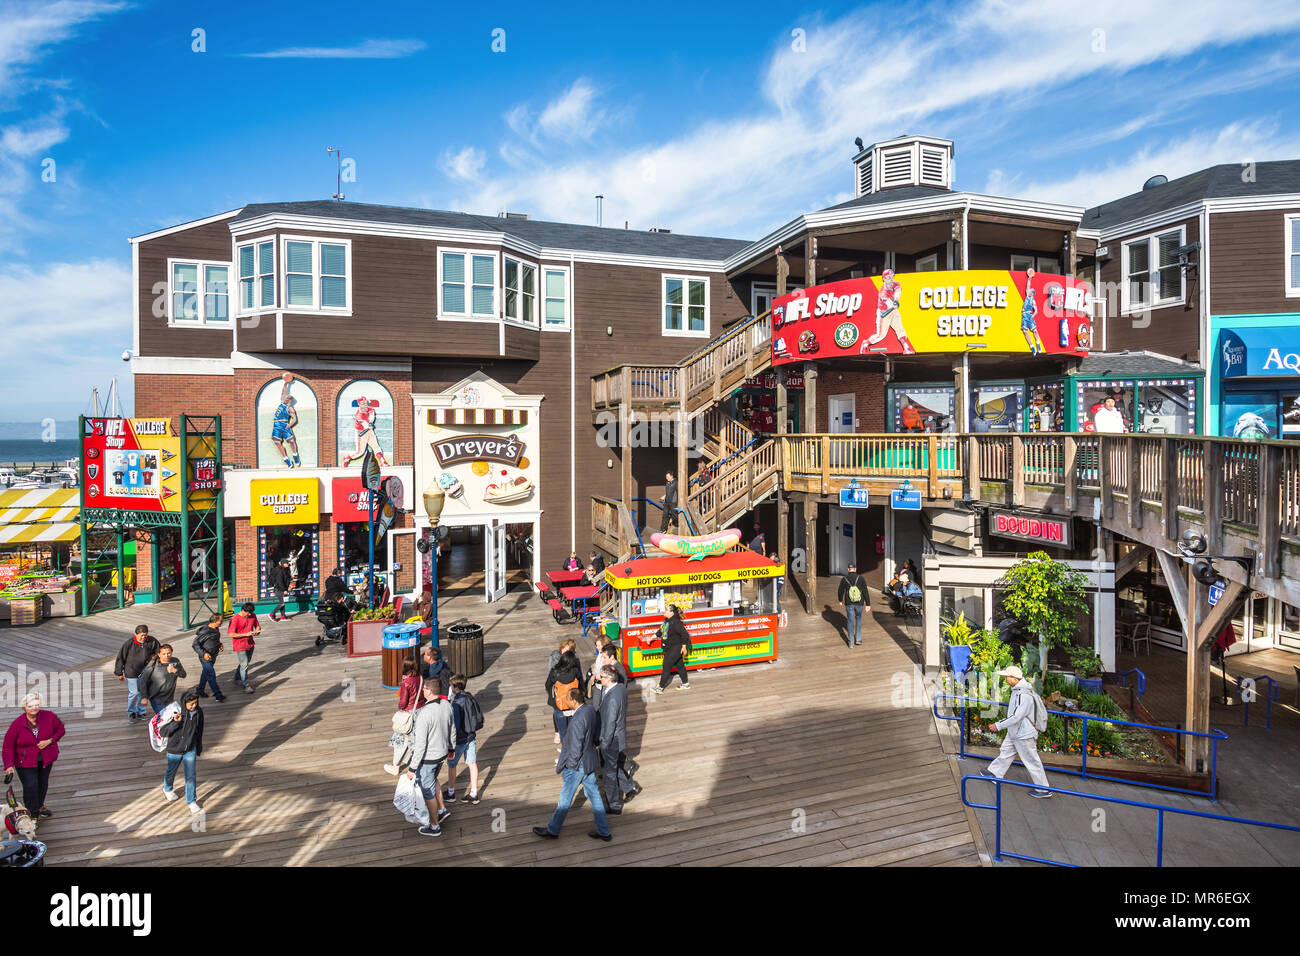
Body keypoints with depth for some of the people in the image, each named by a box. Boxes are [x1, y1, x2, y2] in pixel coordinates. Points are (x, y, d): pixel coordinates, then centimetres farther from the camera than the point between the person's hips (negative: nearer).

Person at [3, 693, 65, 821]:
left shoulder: (49, 716, -12)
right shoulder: (17, 724, -16)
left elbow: (61, 730, 1)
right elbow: (8, 746, -9)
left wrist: (50, 740, -17)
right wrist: (9, 765, -17)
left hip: (46, 759, 3)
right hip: (25, 762, -3)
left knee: (43, 783, 16)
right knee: (31, 786, -11)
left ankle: (40, 806, 41)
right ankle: (33, 815, 3)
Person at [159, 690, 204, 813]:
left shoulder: (198, 712, -11)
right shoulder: (175, 713, -23)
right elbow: (162, 732, -20)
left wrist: (199, 748, 13)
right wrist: (175, 722, -37)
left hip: (190, 750, 2)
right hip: (174, 751, -2)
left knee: (191, 776, 2)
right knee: (171, 772, 23)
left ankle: (192, 801, 17)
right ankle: (167, 789, 54)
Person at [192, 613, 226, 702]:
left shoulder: (216, 629, 1)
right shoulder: (204, 631, -25)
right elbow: (195, 644, -20)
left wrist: (220, 645, 2)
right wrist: (203, 653, -27)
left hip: (213, 657, 8)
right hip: (206, 658, -8)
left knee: (206, 674, 22)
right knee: (211, 676, -4)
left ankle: (200, 690, 40)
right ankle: (218, 695, 1)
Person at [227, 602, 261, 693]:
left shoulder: (253, 616, 0)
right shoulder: (235, 619, -19)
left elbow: (257, 626, 14)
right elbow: (231, 634, -19)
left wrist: (257, 631, -10)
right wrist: (246, 634, -25)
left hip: (250, 644, 7)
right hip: (240, 645, -7)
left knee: (246, 662, 20)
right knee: (244, 665, -7)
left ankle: (237, 679, 42)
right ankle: (246, 685, 1)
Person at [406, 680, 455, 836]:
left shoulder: (423, 714, -33)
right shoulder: (446, 705, -10)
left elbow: (420, 745, -27)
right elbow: (452, 730, 5)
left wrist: (412, 768, -16)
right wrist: (451, 748, 22)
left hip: (427, 758, -7)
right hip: (442, 753, 7)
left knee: (428, 791, 14)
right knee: (432, 780, 33)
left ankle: (434, 826, 31)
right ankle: (442, 810, 43)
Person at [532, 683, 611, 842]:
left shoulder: (578, 720, -31)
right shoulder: (590, 709, -5)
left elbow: (576, 751, -25)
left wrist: (562, 765, -10)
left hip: (577, 765, -8)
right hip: (589, 761, 8)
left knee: (565, 799, 13)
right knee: (594, 795, 18)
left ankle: (552, 830, 34)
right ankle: (604, 832, 29)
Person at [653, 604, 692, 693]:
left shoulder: (676, 622, -23)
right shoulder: (667, 621, 5)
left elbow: (684, 634, -20)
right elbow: (660, 632, 19)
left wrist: (684, 647, -14)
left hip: (675, 648, -9)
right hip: (669, 649, 9)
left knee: (666, 667, -3)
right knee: (679, 665, 17)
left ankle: (661, 688, 4)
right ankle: (686, 684, 29)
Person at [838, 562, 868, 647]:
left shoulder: (844, 579, -8)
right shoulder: (860, 578, -10)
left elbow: (840, 591, 3)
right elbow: (865, 592, -10)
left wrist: (840, 600, 21)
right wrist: (867, 604, -5)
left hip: (849, 604, 0)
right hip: (859, 603, 0)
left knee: (850, 621, 9)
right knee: (858, 619, 22)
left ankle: (851, 642, 10)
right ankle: (858, 638, 21)